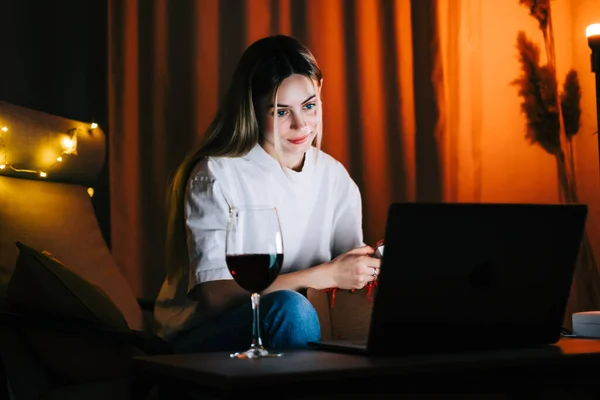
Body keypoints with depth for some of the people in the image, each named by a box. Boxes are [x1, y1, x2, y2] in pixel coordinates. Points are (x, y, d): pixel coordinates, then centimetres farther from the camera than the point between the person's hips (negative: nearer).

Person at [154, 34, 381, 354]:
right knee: (289, 307, -35)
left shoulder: (335, 178, 5)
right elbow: (216, 295, -20)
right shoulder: (216, 175, -12)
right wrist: (326, 275, -23)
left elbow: (352, 283, 3)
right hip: (201, 341, -4)